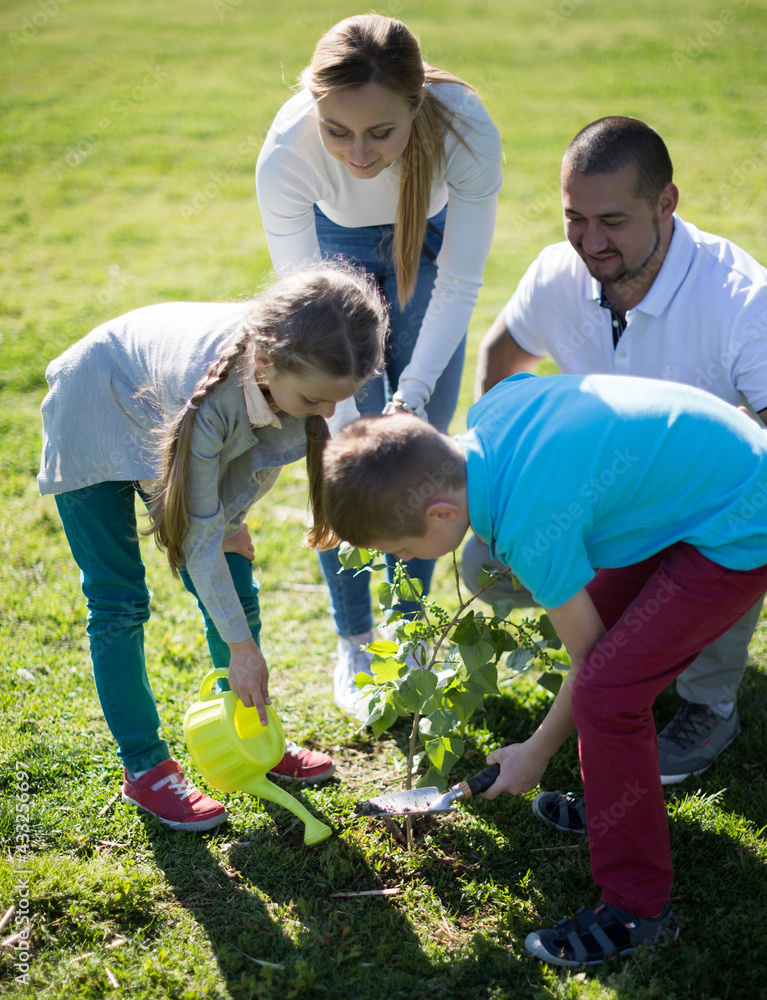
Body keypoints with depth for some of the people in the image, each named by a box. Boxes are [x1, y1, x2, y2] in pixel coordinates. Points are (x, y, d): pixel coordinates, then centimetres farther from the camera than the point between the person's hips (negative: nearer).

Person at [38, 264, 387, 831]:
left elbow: (269, 445, -3)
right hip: (96, 420, -6)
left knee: (234, 587, 4)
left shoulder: (298, 367, -29)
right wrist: (240, 645, -23)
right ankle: (144, 767, 9)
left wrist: (229, 517, -5)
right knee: (118, 603, -4)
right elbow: (198, 535, -31)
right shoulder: (210, 395, -44)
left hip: (169, 435, 6)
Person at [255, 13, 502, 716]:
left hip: (426, 242, 1)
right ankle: (354, 647, 13)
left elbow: (458, 285, -28)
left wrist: (412, 394, -38)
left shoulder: (466, 130, -38)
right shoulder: (286, 151, -38)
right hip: (335, 244, 0)